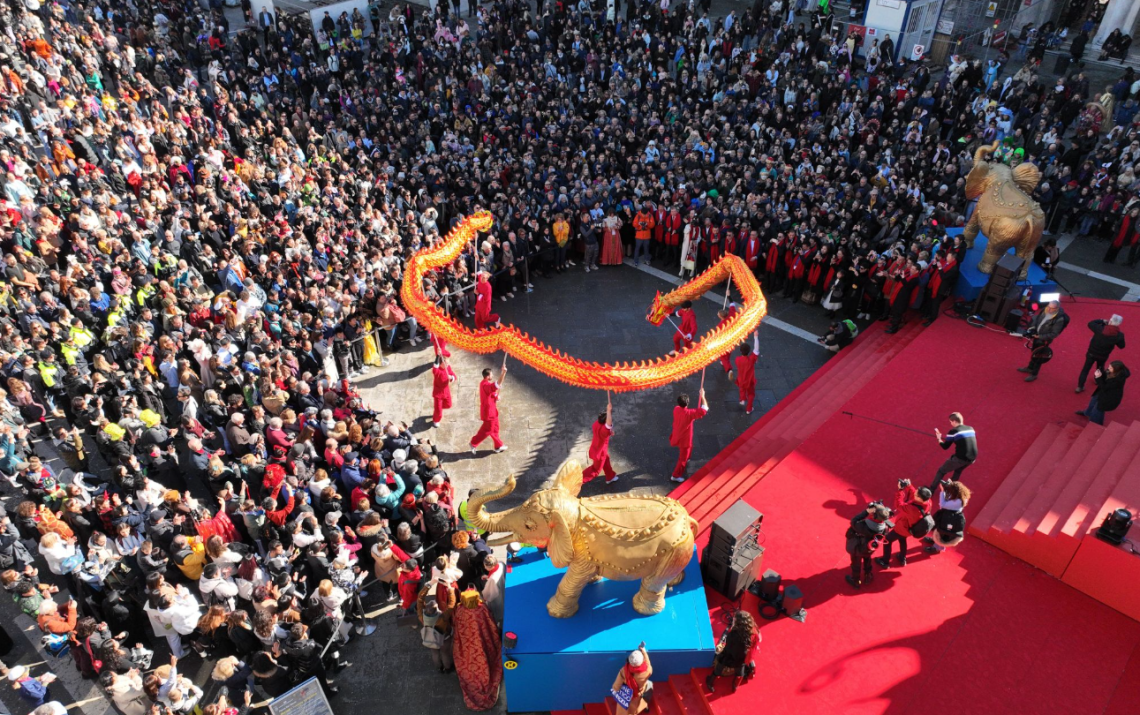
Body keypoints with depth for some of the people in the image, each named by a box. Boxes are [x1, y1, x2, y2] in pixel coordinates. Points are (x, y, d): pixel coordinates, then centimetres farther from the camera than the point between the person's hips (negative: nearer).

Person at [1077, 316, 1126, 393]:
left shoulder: (1100, 329, -27)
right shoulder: (1119, 335, -22)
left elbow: (1090, 323, -7)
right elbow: (1121, 346, -5)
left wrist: (1103, 321, 0)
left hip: (1091, 353, -1)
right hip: (1103, 356, 2)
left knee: (1085, 369, 12)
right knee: (1100, 368, 32)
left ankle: (1080, 387, 13)